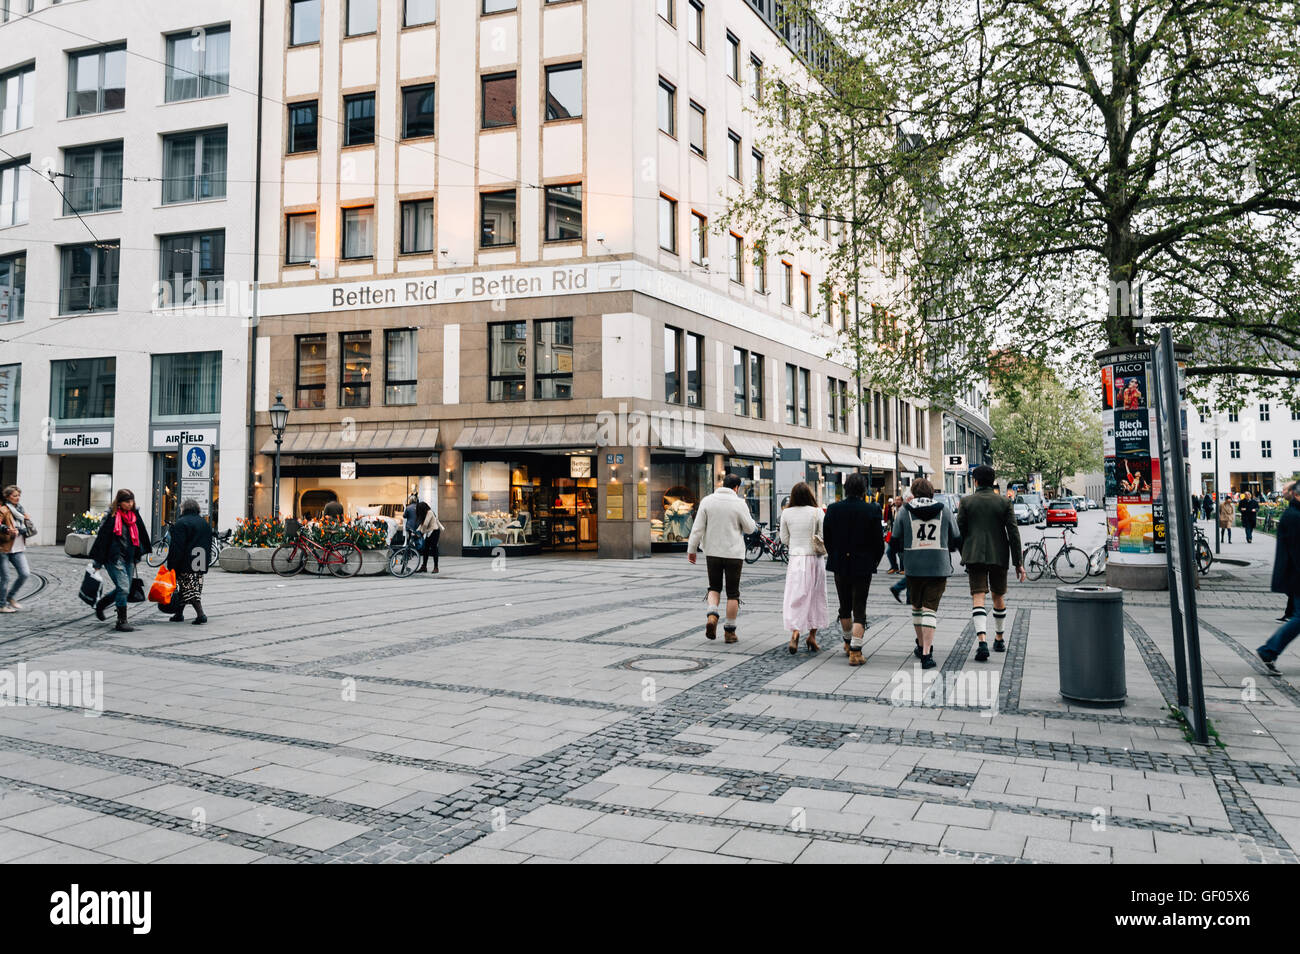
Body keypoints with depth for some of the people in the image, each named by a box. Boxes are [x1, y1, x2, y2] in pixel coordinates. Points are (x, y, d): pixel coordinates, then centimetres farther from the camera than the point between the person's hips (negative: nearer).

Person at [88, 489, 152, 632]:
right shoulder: (111, 517, -9)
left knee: (124, 589, 12)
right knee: (123, 588, -13)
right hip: (114, 558, -7)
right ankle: (122, 621, -6)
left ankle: (101, 604, 38)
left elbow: (142, 535, 21)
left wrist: (137, 556, 21)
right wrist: (97, 561, -6)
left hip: (129, 559, 7)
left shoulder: (135, 516, 10)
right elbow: (102, 538, -7)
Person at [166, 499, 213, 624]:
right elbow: (209, 546, 16)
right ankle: (179, 613, 23)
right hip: (201, 564, 7)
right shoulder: (206, 523, 14)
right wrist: (206, 562, 21)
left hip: (186, 562, -7)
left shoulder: (181, 523, -10)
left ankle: (201, 614, -17)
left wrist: (171, 565, -11)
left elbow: (176, 547, -15)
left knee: (190, 590, -7)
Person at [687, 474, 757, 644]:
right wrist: (753, 523, 19)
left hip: (712, 552, 2)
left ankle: (712, 614, -8)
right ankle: (729, 631, 10)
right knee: (733, 592, 8)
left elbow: (698, 528, -3)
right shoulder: (739, 503, -9)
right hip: (734, 553, -2)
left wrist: (691, 549, 3)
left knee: (714, 587, 18)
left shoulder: (707, 501, -1)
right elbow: (749, 528, -3)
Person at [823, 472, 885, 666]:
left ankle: (848, 642, 36)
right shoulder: (872, 510, -10)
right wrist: (875, 560, 11)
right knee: (859, 608, 1)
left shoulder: (833, 509, -5)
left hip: (840, 565, 3)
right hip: (863, 565, -2)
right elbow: (879, 539, -6)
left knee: (845, 606, 18)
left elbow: (826, 537, 1)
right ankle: (855, 651, -6)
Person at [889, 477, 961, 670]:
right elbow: (956, 541, 8)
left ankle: (922, 645, 31)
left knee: (916, 606, 18)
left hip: (913, 568, 0)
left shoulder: (904, 512, 0)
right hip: (939, 568, 0)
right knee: (930, 609, -1)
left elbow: (895, 542, 1)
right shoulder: (945, 511, 3)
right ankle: (926, 653, -10)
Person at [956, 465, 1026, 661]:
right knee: (999, 597, 18)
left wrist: (964, 555, 15)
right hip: (999, 556, 2)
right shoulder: (1004, 502, 1)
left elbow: (959, 531, 0)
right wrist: (1018, 562, 1)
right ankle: (1000, 640, 29)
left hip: (974, 556, -2)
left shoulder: (966, 502, -1)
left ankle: (982, 641, -24)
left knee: (978, 598, -6)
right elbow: (1013, 533, -2)